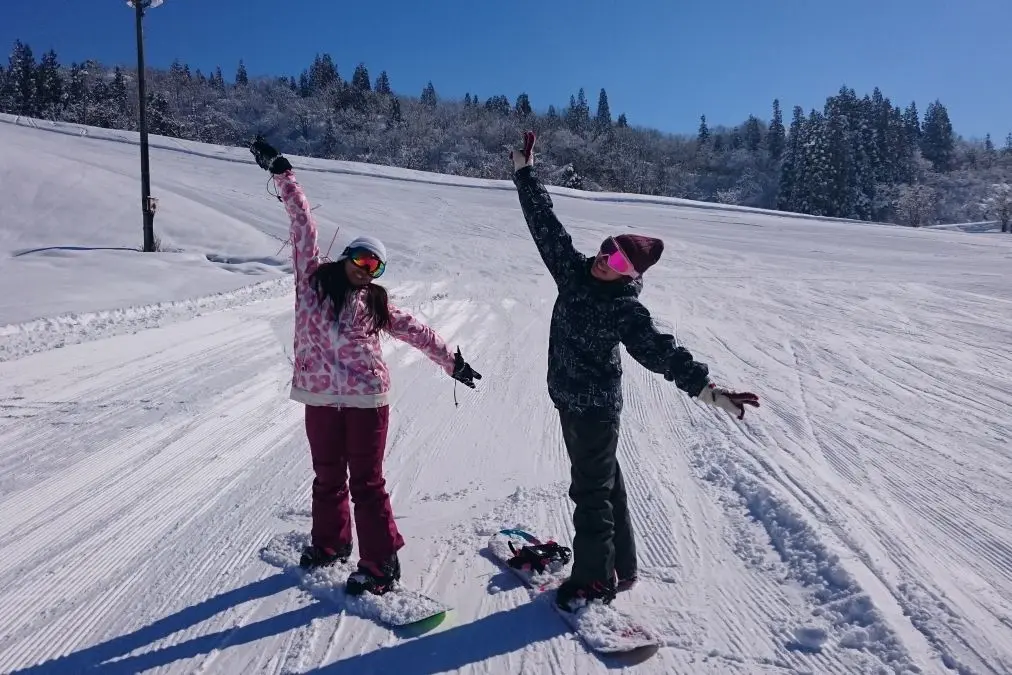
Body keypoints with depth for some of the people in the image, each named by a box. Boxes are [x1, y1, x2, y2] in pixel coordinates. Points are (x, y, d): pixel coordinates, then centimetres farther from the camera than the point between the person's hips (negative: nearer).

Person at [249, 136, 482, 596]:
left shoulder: (375, 304, 5)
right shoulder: (313, 277, 4)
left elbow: (416, 331, 10)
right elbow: (303, 224, 2)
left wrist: (451, 361, 9)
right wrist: (281, 174, 5)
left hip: (366, 399, -1)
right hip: (320, 398, 2)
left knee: (367, 482, 2)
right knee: (328, 477, 17)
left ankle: (381, 565, 11)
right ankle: (330, 543, 39)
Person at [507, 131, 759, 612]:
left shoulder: (624, 307, -20)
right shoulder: (575, 271, -1)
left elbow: (660, 351, -30)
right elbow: (545, 224, 4)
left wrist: (706, 387, -43)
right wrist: (524, 172, 9)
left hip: (595, 407, -8)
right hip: (571, 400, 8)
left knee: (592, 490, 2)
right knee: (603, 481, 17)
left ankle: (596, 579, 17)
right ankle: (619, 566, 32)